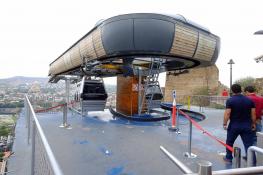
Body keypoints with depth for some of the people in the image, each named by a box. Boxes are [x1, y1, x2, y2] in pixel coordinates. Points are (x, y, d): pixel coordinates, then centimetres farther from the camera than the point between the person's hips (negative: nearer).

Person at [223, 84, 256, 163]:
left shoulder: (230, 100, -10)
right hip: (247, 126, 3)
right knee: (249, 144, 5)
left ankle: (228, 158, 29)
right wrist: (253, 123, 13)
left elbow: (227, 113, -15)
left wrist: (225, 123, -6)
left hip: (234, 125, -2)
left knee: (229, 142, 17)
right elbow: (253, 113, 2)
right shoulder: (249, 100, 2)